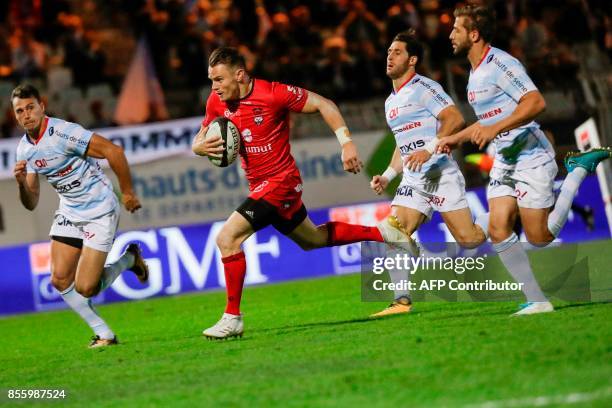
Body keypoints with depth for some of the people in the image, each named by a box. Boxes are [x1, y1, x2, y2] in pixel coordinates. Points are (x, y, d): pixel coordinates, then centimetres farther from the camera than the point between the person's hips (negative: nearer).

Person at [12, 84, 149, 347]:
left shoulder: (62, 132, -22)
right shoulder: (24, 149, 2)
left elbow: (113, 151, -22)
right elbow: (31, 203, 5)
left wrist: (127, 192, -15)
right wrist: (21, 183, -17)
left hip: (99, 212, -7)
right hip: (69, 213, 7)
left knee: (85, 288, -11)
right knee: (60, 280, -3)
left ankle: (129, 259, 17)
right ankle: (104, 334, 13)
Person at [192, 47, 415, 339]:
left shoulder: (273, 94, -21)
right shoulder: (216, 103, -2)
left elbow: (323, 104, -12)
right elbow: (198, 142, 9)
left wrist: (346, 143, -18)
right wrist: (202, 147, -16)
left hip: (280, 181, -8)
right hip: (259, 185, 8)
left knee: (227, 238, -19)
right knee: (311, 239, 25)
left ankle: (232, 318, -10)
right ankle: (381, 232, 41)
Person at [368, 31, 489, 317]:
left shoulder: (424, 88, -7)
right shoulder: (391, 102, 20)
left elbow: (455, 119, -17)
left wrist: (430, 149, -26)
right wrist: (387, 175, 17)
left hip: (440, 173, -7)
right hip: (413, 180, 7)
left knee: (469, 239, -8)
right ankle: (402, 301, -11)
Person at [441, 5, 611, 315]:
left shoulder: (500, 64, -15)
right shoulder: (475, 72, 15)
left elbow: (536, 103, -26)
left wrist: (494, 129, -29)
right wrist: (458, 138, 26)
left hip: (530, 158, -9)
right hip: (503, 160, 9)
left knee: (539, 238, -6)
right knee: (498, 230, -8)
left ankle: (579, 169, 11)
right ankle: (537, 301, -5)